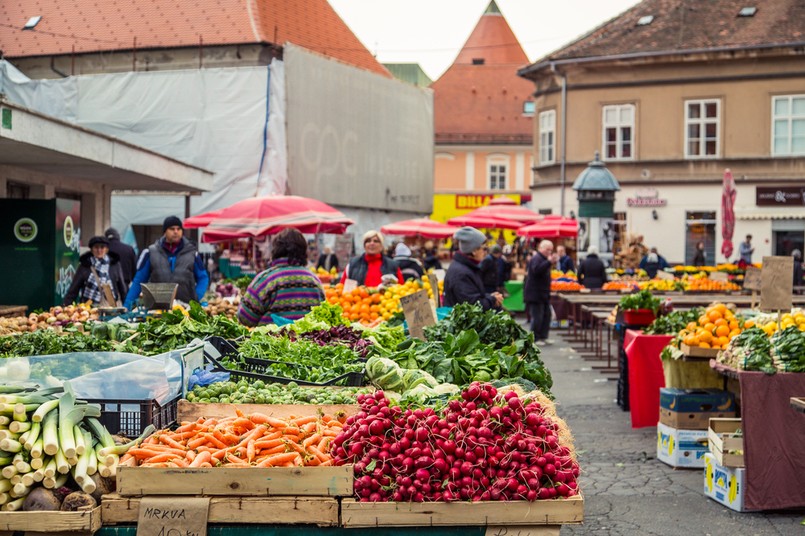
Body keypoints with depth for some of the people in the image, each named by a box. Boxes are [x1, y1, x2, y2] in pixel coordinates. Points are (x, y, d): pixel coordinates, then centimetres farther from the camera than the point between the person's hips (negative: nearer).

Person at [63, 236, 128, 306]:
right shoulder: (85, 265, 4)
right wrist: (65, 306, -3)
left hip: (111, 306, 1)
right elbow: (74, 289, 4)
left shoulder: (114, 264, 5)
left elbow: (122, 286, 11)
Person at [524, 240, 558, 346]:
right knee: (537, 317, -8)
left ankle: (543, 337, 18)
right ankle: (535, 339, -2)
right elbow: (536, 270, -37)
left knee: (547, 315, 11)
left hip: (543, 294, 11)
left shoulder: (544, 259, 19)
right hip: (535, 294, -11)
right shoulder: (536, 259, -15)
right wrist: (549, 262, -40)